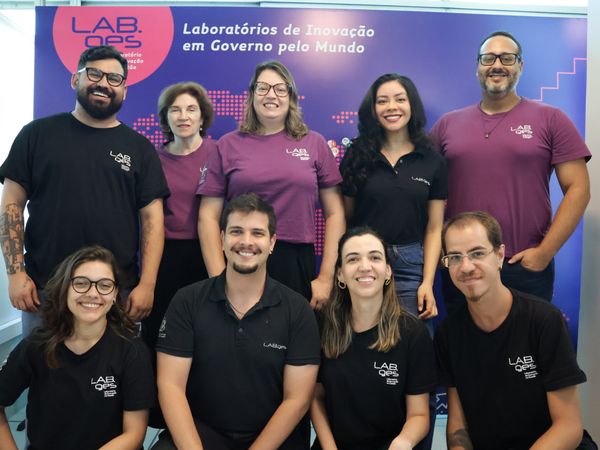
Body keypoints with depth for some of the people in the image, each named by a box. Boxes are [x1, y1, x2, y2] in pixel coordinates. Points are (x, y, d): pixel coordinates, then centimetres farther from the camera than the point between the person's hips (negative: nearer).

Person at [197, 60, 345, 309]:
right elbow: (209, 216, 3)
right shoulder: (228, 145, 5)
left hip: (298, 266, 1)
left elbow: (334, 213, 5)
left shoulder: (315, 144, 6)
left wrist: (326, 277, 0)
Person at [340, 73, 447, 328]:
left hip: (410, 267, 0)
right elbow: (344, 218, 4)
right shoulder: (357, 155, 3)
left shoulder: (432, 161, 4)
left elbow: (433, 229, 3)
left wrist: (427, 283, -5)